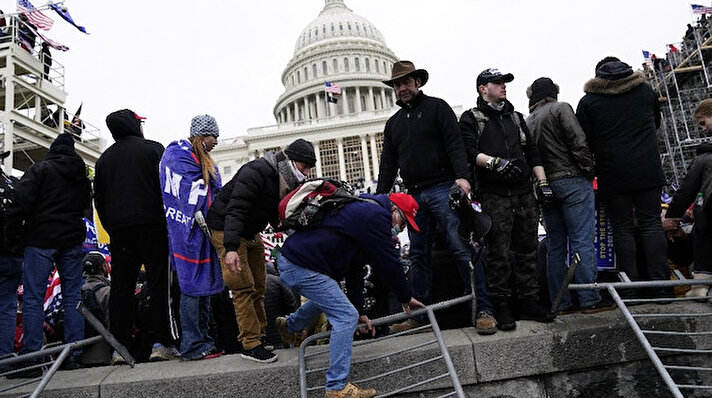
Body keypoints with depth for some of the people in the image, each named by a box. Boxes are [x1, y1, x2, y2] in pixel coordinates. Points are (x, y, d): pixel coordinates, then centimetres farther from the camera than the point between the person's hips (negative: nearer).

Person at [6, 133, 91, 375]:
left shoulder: (40, 169, -3)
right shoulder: (81, 176, 14)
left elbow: (22, 201, -12)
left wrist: (11, 233, -6)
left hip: (41, 239, -5)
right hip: (72, 239, 5)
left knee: (33, 298, -1)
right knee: (72, 296, 8)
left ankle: (31, 359, -3)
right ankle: (73, 354, 9)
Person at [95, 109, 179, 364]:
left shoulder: (105, 158, 17)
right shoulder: (153, 149, 3)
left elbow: (99, 198, 17)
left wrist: (111, 228, 19)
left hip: (118, 229, 5)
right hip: (151, 225, -4)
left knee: (121, 286, 6)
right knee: (159, 282, -3)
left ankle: (119, 347, 6)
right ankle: (161, 343, -6)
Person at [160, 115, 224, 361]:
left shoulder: (201, 159, 23)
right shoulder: (180, 154, -8)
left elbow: (214, 193, 23)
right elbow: (188, 195, -16)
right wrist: (204, 222, -17)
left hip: (202, 230, 10)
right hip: (189, 232, -10)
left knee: (204, 285, 11)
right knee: (193, 285, -7)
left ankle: (202, 339, 20)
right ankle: (192, 346, -1)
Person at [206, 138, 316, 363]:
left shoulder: (286, 182, 1)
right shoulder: (256, 173, -27)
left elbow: (278, 219, 5)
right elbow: (235, 210, -36)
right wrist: (231, 248, -46)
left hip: (251, 233, 9)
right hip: (226, 230, -9)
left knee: (258, 285, 10)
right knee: (244, 287, -12)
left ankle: (260, 332, 22)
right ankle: (251, 345, -6)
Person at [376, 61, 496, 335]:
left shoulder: (437, 107, 6)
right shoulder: (393, 123, 22)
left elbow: (455, 144, -6)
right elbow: (388, 165, 20)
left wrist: (462, 176, -21)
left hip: (442, 188, -5)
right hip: (414, 196, 6)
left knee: (461, 247, -11)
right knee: (418, 255, 7)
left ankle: (483, 309, -6)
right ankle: (419, 315, 12)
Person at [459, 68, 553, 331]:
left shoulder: (515, 117, 24)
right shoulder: (471, 118, 7)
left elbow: (532, 152, 22)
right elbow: (469, 152, -8)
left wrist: (542, 182, 13)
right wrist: (494, 162, -23)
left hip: (524, 193, 6)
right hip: (494, 195, -5)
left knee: (527, 249, 6)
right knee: (498, 252, -5)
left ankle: (528, 301, 15)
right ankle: (501, 306, 3)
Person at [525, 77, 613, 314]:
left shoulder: (528, 122, 16)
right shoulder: (560, 109, -1)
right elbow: (579, 142, -11)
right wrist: (588, 170, -3)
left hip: (544, 186, 6)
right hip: (572, 181, -6)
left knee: (555, 246, 8)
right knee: (582, 240, -5)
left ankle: (559, 303, 11)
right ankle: (590, 300, -5)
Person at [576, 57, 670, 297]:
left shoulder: (588, 101, 1)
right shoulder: (645, 90, 11)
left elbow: (584, 141, -1)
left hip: (613, 175, -2)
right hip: (647, 170, 2)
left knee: (622, 229, 2)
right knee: (651, 224, 5)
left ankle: (629, 289, 2)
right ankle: (660, 285, 3)